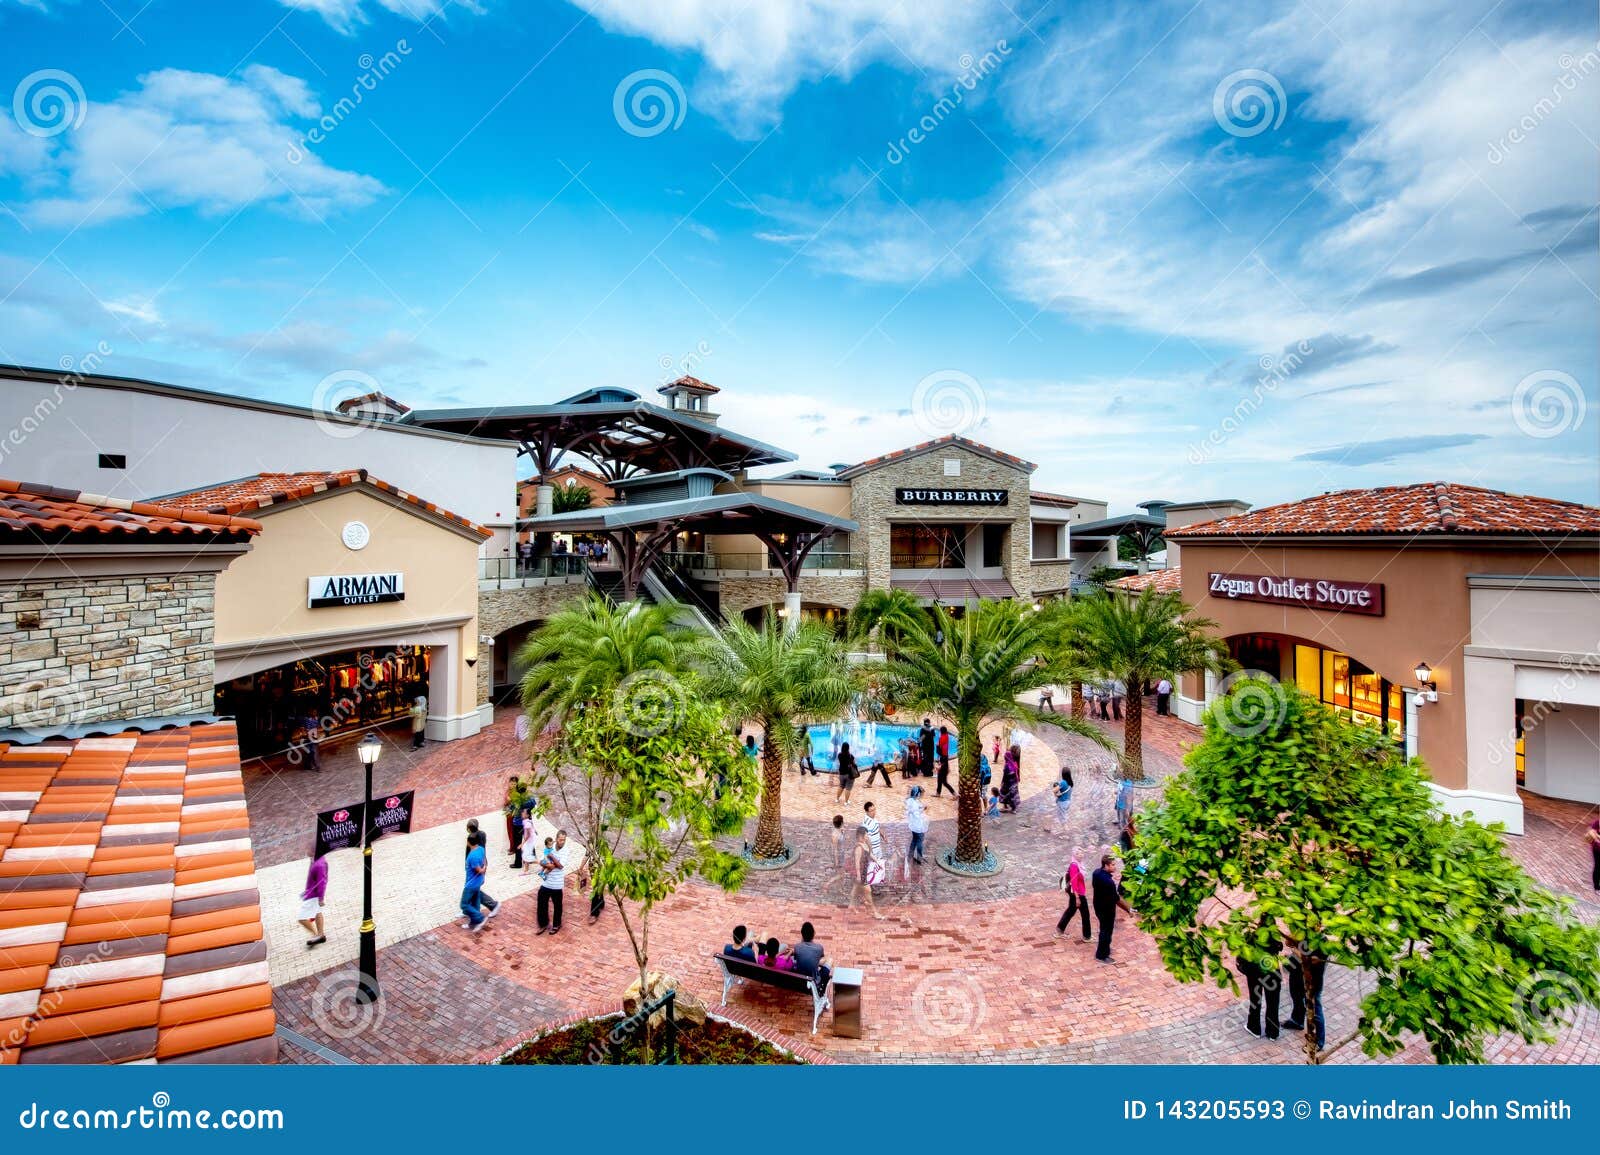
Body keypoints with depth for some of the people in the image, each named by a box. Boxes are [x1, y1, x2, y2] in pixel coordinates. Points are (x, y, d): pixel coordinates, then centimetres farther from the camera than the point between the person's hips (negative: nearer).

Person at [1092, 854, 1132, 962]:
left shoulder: (1097, 872, -8)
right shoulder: (1108, 882, -34)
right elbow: (1117, 899, -26)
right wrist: (1128, 909, -13)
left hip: (1098, 906, 8)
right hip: (1107, 909, -8)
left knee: (1104, 929, 28)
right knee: (1106, 931, 11)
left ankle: (1104, 948, 47)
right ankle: (1101, 956, 25)